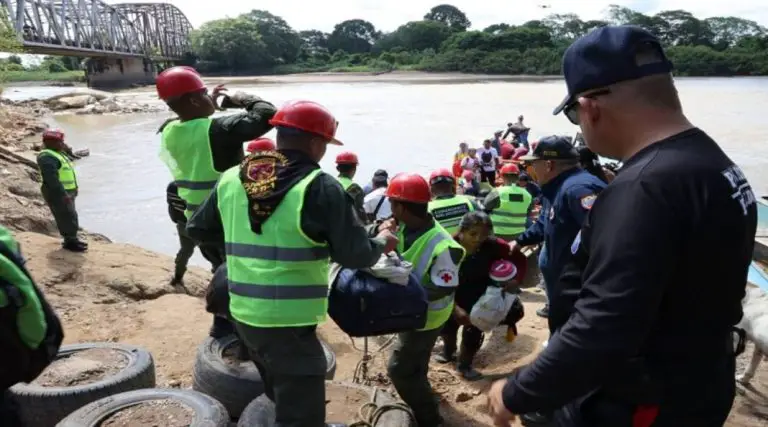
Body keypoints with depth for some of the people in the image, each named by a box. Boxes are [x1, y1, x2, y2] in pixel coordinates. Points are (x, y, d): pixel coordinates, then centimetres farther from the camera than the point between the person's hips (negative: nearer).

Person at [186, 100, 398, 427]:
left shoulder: (231, 179, 2)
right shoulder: (320, 188, -16)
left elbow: (198, 230, 15)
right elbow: (356, 256, -14)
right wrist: (381, 242, 7)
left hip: (244, 314, 7)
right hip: (289, 323, -7)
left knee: (284, 397, 31)